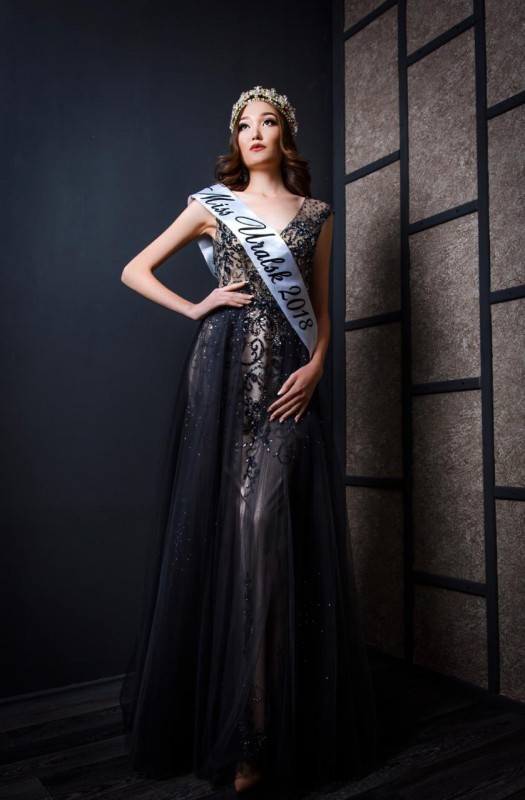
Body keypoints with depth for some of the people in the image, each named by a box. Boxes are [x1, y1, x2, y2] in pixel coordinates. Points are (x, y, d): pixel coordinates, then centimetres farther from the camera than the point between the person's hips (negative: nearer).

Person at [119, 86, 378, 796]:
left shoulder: (316, 213, 18)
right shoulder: (213, 203, 13)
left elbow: (321, 308, 16)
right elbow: (135, 270, 15)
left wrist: (316, 364, -2)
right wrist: (198, 307, 2)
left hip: (288, 378, 1)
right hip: (225, 370, -1)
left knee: (268, 525, -8)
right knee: (226, 524, -3)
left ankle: (269, 731, 2)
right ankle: (243, 732, 11)